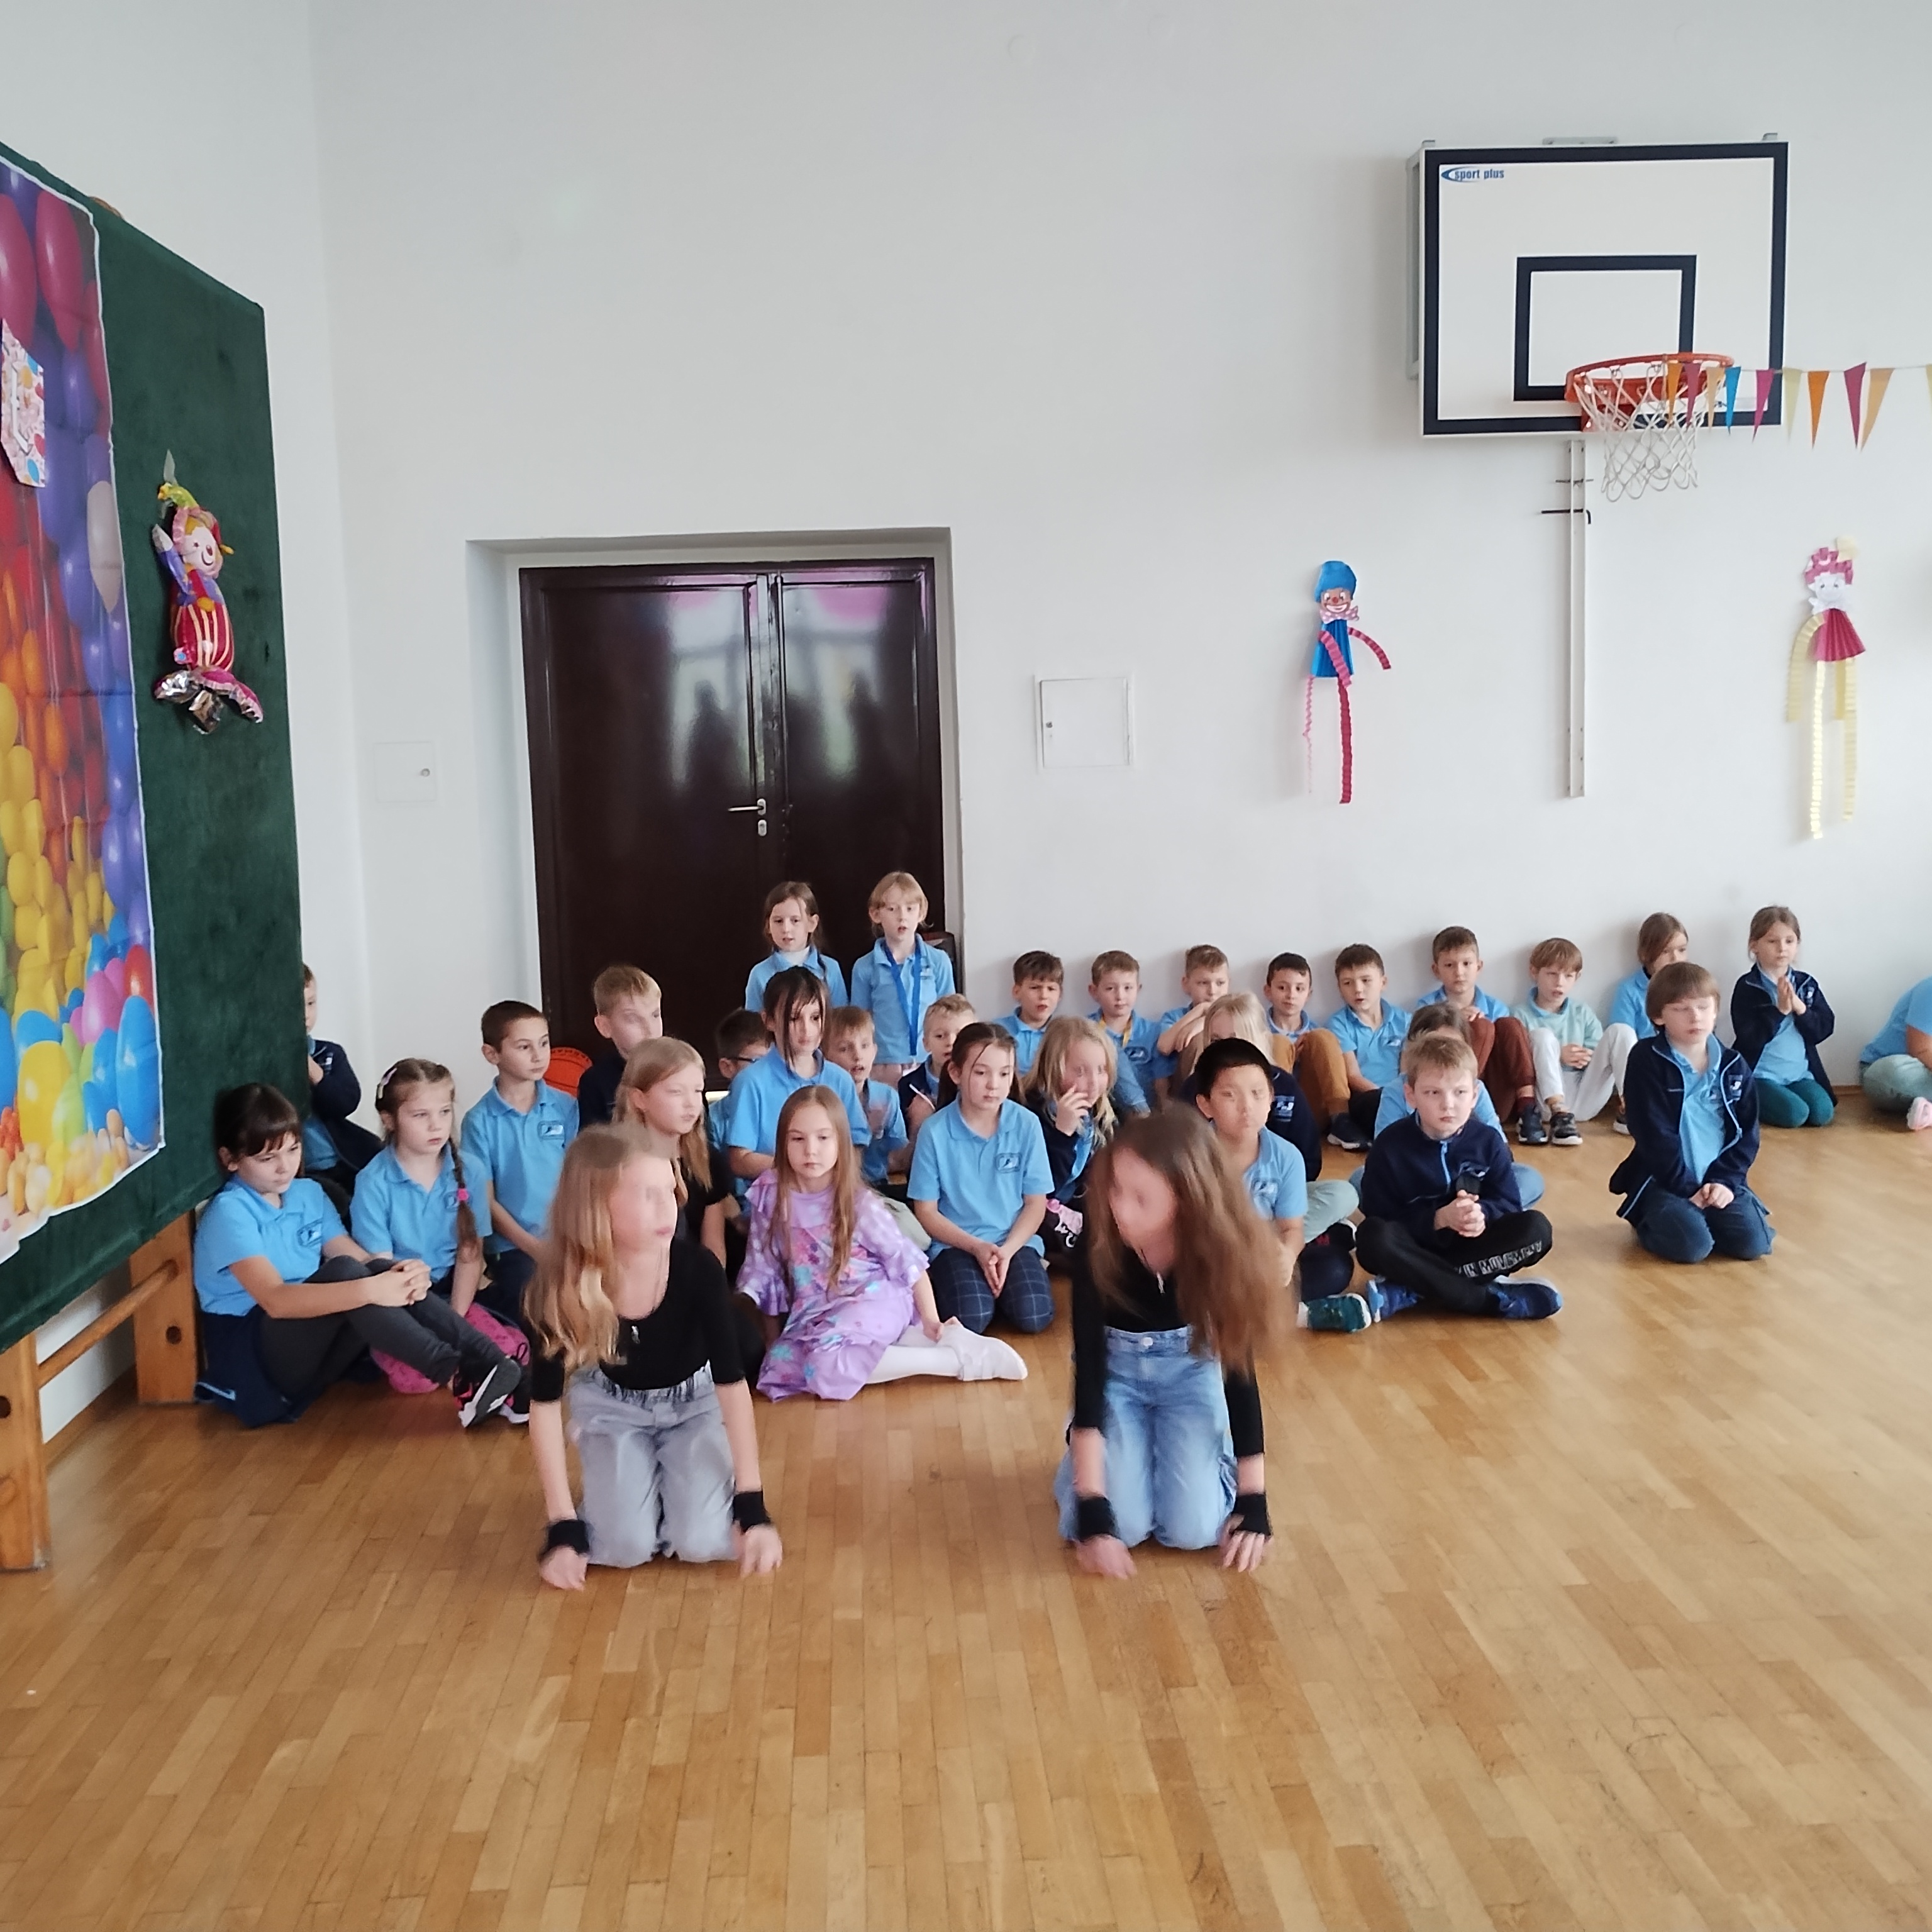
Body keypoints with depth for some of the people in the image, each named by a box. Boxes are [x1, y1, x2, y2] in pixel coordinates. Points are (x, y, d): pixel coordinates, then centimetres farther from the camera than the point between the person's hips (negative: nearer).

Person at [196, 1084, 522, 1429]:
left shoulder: (309, 1194, 9)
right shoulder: (230, 1214, -13)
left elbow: (361, 1259, -1)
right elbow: (275, 1301, -27)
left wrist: (402, 1273, -24)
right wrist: (367, 1290, -38)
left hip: (316, 1348, 6)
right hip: (254, 1354, -6)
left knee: (384, 1271, -21)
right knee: (342, 1272, -31)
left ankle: (490, 1362, -34)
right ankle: (457, 1378, -41)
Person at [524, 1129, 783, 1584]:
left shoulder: (698, 1269, -31)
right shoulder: (560, 1288, -29)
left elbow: (732, 1382, -24)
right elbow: (545, 1404, -19)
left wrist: (754, 1507, -26)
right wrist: (563, 1527, -20)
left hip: (693, 1400, 0)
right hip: (611, 1404, 0)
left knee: (706, 1542, -18)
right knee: (624, 1548, -18)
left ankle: (672, 1475, 15)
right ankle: (645, 1476, 15)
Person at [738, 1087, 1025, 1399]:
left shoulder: (858, 1202, -10)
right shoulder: (770, 1197, -3)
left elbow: (907, 1260, -3)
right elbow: (760, 1265, 6)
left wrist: (930, 1322, -6)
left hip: (875, 1298, -5)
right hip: (815, 1313, 5)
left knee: (828, 1365, -33)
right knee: (780, 1367, -22)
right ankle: (897, 1341, -14)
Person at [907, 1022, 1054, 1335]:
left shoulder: (1027, 1124, -4)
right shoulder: (935, 1132, -8)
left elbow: (1036, 1203, 2)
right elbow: (926, 1211, -2)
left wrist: (1007, 1250, -13)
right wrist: (977, 1247, -13)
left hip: (1015, 1240, 2)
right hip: (956, 1242, -2)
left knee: (1033, 1317, -23)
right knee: (970, 1320, -27)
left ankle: (1007, 1273, 8)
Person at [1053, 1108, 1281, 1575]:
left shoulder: (1218, 1251, -27)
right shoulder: (1097, 1250, -30)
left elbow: (1238, 1368, -18)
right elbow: (1089, 1371, -27)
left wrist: (1255, 1502, -18)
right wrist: (1093, 1510, -32)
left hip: (1189, 1371, 1)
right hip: (1116, 1371, -1)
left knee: (1193, 1530, -16)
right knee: (1123, 1525, -20)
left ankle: (1216, 1453, 17)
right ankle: (1081, 1452, 13)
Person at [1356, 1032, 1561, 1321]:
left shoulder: (1488, 1142, -1)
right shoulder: (1389, 1148, -10)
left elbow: (1509, 1204, -3)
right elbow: (1381, 1218, -14)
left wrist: (1482, 1213, -26)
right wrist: (1439, 1219, -26)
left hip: (1472, 1247, 3)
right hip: (1416, 1248, -3)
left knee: (1536, 1228, -22)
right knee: (1373, 1237, -35)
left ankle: (1410, 1291, -27)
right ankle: (1494, 1299, -31)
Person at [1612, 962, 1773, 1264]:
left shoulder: (1734, 1065, 5)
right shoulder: (1647, 1061, -9)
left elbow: (1747, 1132, 5)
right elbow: (1655, 1137, -12)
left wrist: (1725, 1180, -9)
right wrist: (1687, 1188, -16)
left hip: (1719, 1179, 4)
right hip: (1666, 1180, -4)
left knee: (1753, 1242, -16)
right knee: (1691, 1244, -26)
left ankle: (1698, 1215, 15)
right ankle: (1649, 1219, 8)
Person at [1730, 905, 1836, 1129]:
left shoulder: (1807, 984, 8)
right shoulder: (1747, 987, -7)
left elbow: (1824, 1029, 1)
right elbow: (1749, 1038, -15)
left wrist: (1800, 1007, -15)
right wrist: (1779, 1010, -21)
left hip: (1800, 1074, 5)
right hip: (1760, 1075, -5)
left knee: (1823, 1113, -18)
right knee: (1795, 1114, -25)